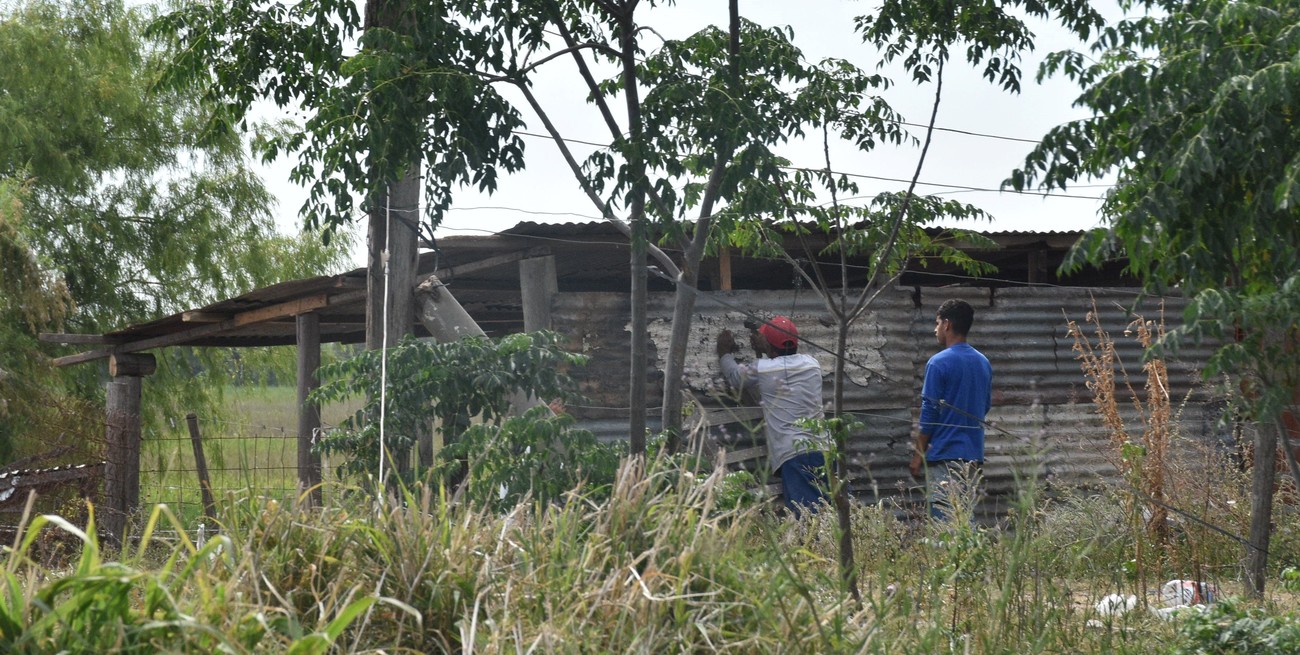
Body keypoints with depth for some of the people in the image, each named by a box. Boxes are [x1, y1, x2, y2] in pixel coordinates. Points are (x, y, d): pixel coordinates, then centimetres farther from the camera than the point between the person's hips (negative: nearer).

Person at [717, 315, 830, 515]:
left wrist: (725, 353, 43)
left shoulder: (761, 369, 2)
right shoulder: (812, 364, 15)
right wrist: (761, 351, 46)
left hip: (793, 455, -4)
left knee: (807, 516, -14)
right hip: (823, 449, 4)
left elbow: (735, 376, 24)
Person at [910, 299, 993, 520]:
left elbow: (929, 413, -10)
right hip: (974, 455, 7)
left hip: (945, 455, -7)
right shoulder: (983, 363, 12)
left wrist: (919, 454, -3)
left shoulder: (939, 363, -10)